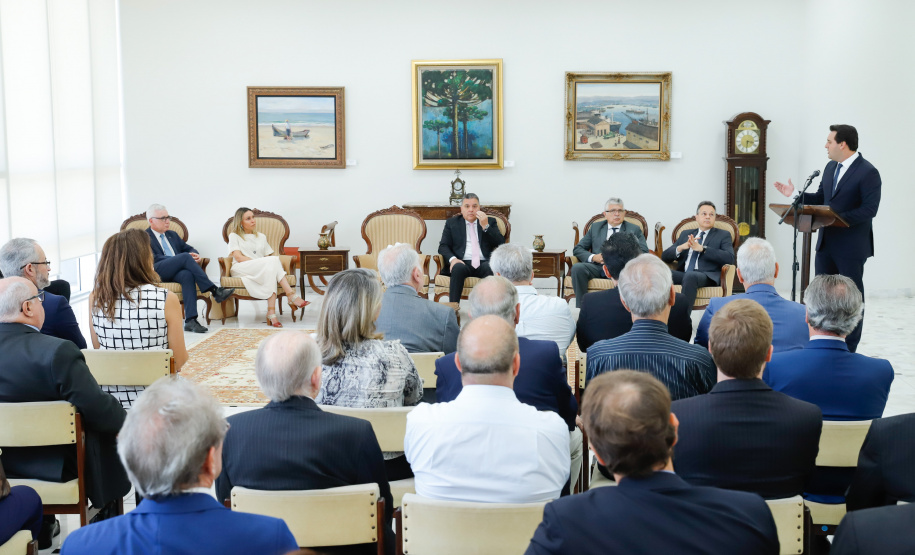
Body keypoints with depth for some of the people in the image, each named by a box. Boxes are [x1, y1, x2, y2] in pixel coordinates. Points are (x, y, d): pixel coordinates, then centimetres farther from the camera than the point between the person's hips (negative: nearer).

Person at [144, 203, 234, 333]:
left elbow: (188, 248, 28)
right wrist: (187, 257, -15)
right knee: (185, 257, -30)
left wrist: (194, 255, 0)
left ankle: (190, 320, -45)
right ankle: (214, 291, -33)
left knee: (187, 275, -33)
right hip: (157, 271, -5)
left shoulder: (172, 235, 30)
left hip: (176, 272, 5)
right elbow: (154, 259, -7)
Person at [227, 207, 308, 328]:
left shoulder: (261, 237, 29)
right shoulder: (234, 236, 15)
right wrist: (258, 262, -13)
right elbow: (238, 257, -1)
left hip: (265, 269, 4)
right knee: (273, 260, -32)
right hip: (240, 270, -4)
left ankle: (271, 311, -48)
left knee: (271, 269, -37)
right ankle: (291, 294, -40)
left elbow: (267, 256, 17)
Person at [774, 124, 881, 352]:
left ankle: (849, 348, 13)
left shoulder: (868, 173, -15)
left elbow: (869, 209, -21)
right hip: (826, 243, 8)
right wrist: (795, 194, 5)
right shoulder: (831, 167, 11)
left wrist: (839, 218, -26)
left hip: (851, 246, -8)